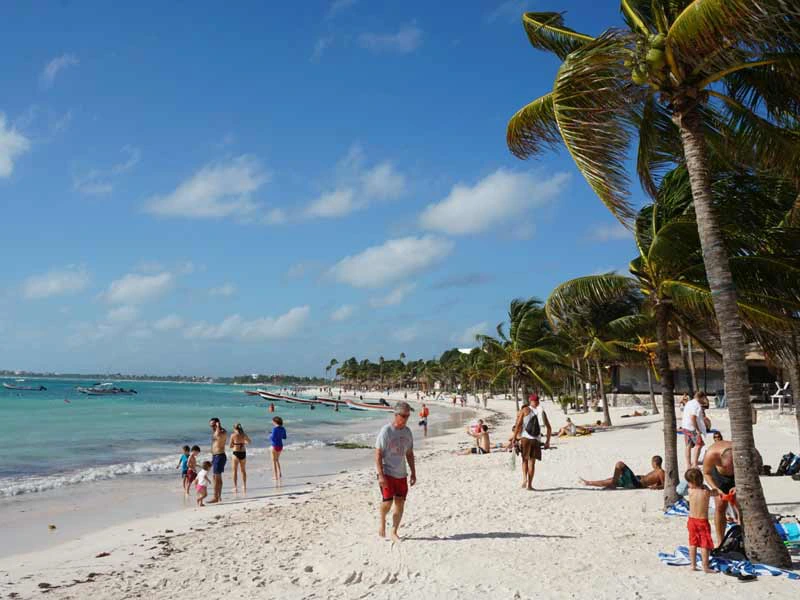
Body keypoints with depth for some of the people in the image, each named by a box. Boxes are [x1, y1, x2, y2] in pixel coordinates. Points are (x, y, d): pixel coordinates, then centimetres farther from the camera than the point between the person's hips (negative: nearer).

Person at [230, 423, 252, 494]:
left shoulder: (233, 435, -8)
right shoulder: (244, 435, 1)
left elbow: (231, 446, -4)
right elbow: (250, 442, 17)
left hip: (236, 453, -3)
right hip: (243, 453, 3)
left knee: (235, 471, 7)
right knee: (243, 471, 16)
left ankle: (235, 487, 3)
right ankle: (244, 487, 22)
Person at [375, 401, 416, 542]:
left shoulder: (407, 432, 7)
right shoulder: (386, 431, -12)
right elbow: (378, 454, -13)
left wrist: (413, 473, 13)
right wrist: (380, 475, -18)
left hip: (401, 474, 6)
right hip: (387, 473, -6)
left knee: (400, 503, 3)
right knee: (388, 502, -13)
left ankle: (394, 532, 16)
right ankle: (381, 518, 19)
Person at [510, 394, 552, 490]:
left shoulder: (524, 410, 5)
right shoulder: (542, 411, 12)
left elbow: (518, 425, -5)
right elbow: (549, 427, 12)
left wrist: (514, 437, -3)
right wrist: (548, 441, 18)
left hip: (525, 438, -1)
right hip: (536, 439, 1)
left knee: (525, 459, 13)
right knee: (532, 462, 7)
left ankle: (524, 478, -8)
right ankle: (529, 484, 6)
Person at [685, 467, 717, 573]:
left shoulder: (690, 491, -9)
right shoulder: (706, 492, -16)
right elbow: (716, 493, 4)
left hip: (692, 520, 3)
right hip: (703, 521, -3)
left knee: (692, 544, 12)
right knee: (704, 545, 2)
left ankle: (693, 565, 17)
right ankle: (705, 567, 3)